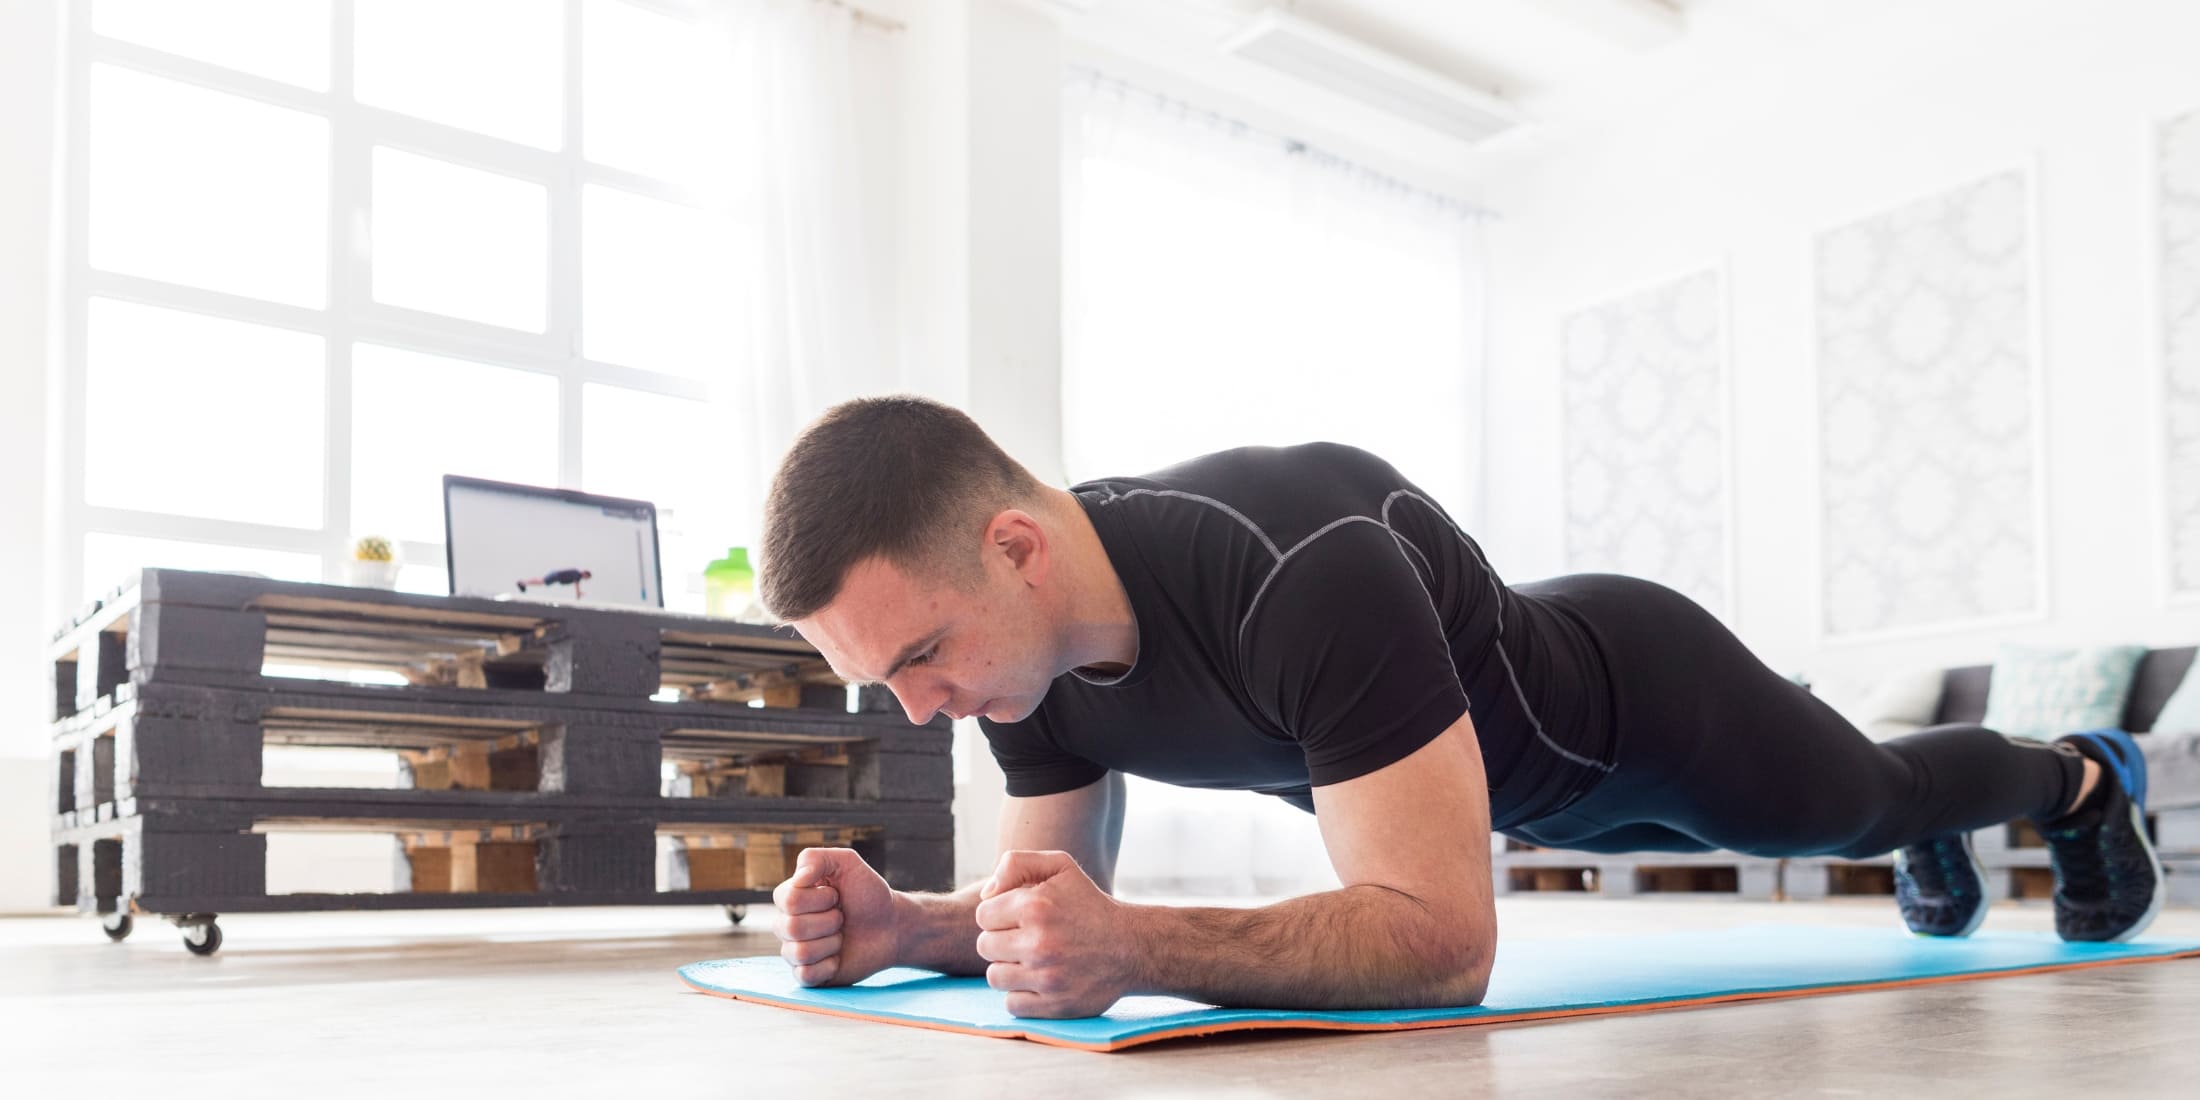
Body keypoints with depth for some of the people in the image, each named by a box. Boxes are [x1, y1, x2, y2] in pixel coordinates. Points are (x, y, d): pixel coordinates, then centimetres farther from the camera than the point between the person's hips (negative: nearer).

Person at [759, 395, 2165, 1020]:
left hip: (1631, 696, -6)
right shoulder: (1026, 641, -25)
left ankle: (2080, 776, 62)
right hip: (1502, 758, 6)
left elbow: (1441, 935, -49)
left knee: (1854, 801, 27)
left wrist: (1133, 945, -62)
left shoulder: (1301, 563, -49)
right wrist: (905, 925, -33)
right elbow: (1056, 894, -13)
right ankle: (1936, 842, 71)